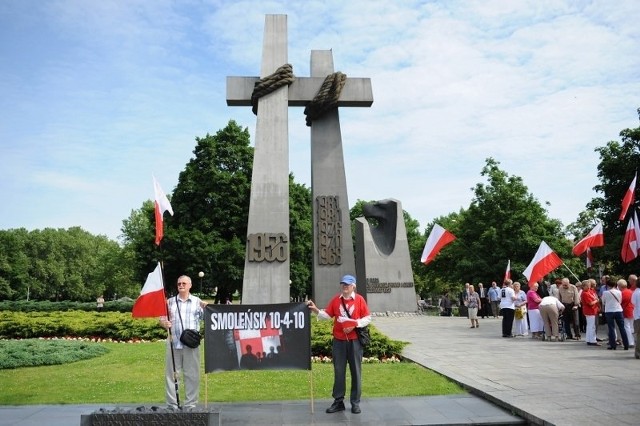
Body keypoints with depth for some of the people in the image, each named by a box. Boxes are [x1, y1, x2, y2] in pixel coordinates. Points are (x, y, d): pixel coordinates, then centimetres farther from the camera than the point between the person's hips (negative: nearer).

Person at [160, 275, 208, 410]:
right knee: (171, 373, 5)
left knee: (192, 375, 2)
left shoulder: (197, 302, 9)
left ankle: (190, 405, 11)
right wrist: (164, 323, -12)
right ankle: (172, 404, 14)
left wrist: (206, 308, -17)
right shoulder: (170, 302, 12)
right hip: (173, 343, 1)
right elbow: (162, 319, 11)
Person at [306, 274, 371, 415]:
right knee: (339, 371, 8)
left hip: (355, 340, -2)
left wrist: (354, 324, -16)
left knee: (356, 371, 5)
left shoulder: (359, 299, -3)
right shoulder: (335, 299, 4)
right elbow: (327, 315, 4)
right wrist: (316, 310, -12)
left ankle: (355, 402, 15)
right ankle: (338, 401, 17)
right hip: (339, 340, 2)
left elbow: (367, 318, -3)